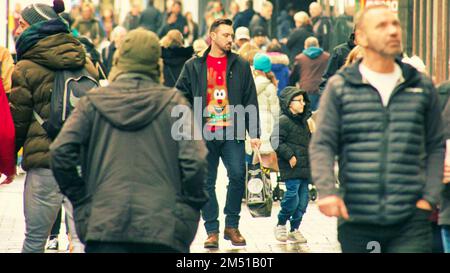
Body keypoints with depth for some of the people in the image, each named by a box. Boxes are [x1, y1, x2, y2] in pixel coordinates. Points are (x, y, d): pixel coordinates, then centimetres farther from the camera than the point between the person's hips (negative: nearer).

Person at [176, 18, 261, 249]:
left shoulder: (240, 66, 9)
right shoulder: (193, 66, 7)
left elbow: (251, 100, 7)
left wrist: (254, 133, 1)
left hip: (233, 133, 0)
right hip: (204, 134, 0)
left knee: (237, 174, -12)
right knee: (207, 183, 2)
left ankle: (231, 225, 4)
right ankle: (212, 231, 11)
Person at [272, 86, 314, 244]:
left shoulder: (303, 120, 18)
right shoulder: (283, 121, -9)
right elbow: (276, 141, -16)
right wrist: (289, 156, -18)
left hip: (305, 167, 8)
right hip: (291, 168, -8)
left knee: (303, 197, 6)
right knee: (292, 195, -13)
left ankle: (294, 229, 14)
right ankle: (281, 225, 5)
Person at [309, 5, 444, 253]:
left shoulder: (422, 87, 10)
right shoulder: (340, 87, 5)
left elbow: (436, 146, 14)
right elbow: (321, 145, 1)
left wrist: (430, 197, 3)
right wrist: (327, 191, -14)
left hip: (411, 220, 0)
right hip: (355, 219, 0)